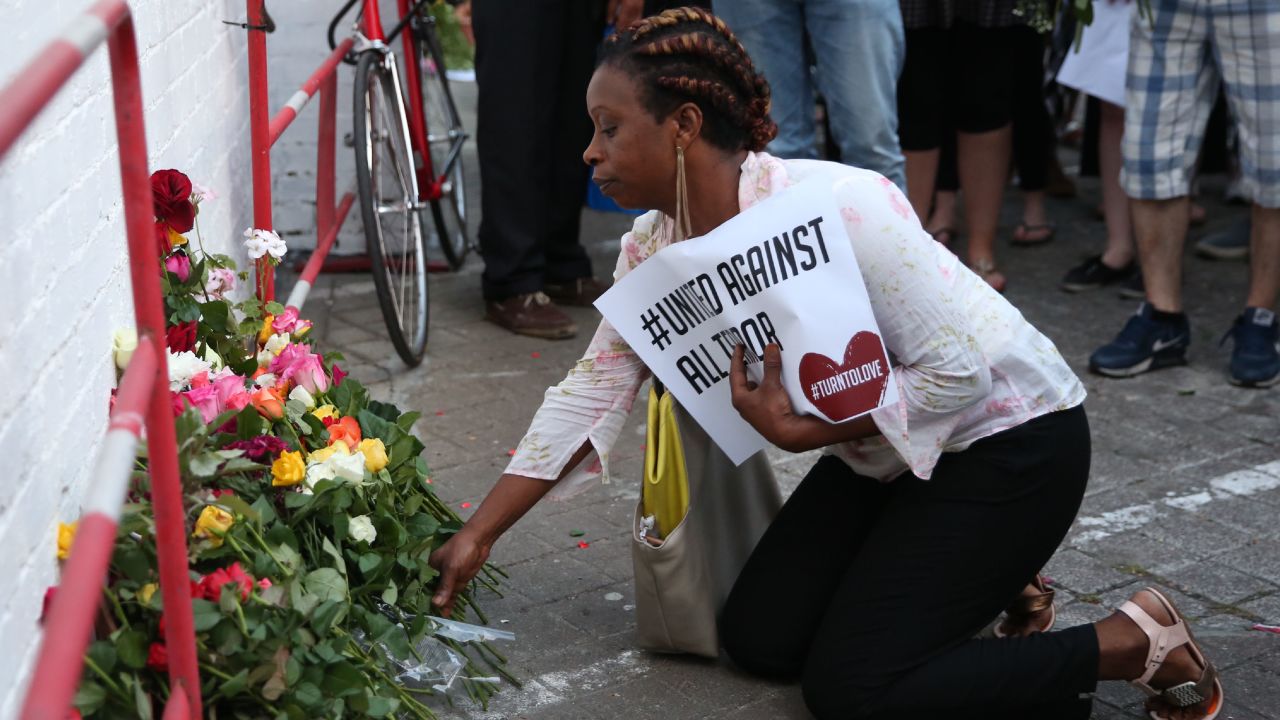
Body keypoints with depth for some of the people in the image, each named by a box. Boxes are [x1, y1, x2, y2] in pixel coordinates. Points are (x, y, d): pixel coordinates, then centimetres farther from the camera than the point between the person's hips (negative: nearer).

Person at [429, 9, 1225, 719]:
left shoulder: (831, 209, -31)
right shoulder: (654, 249, -7)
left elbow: (959, 371, -27)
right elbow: (589, 397, -2)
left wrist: (799, 432, -26)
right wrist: (477, 537, -5)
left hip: (1005, 437, -8)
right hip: (889, 452, 8)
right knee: (758, 637, 4)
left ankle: (1139, 642, -1)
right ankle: (973, 577, 20)